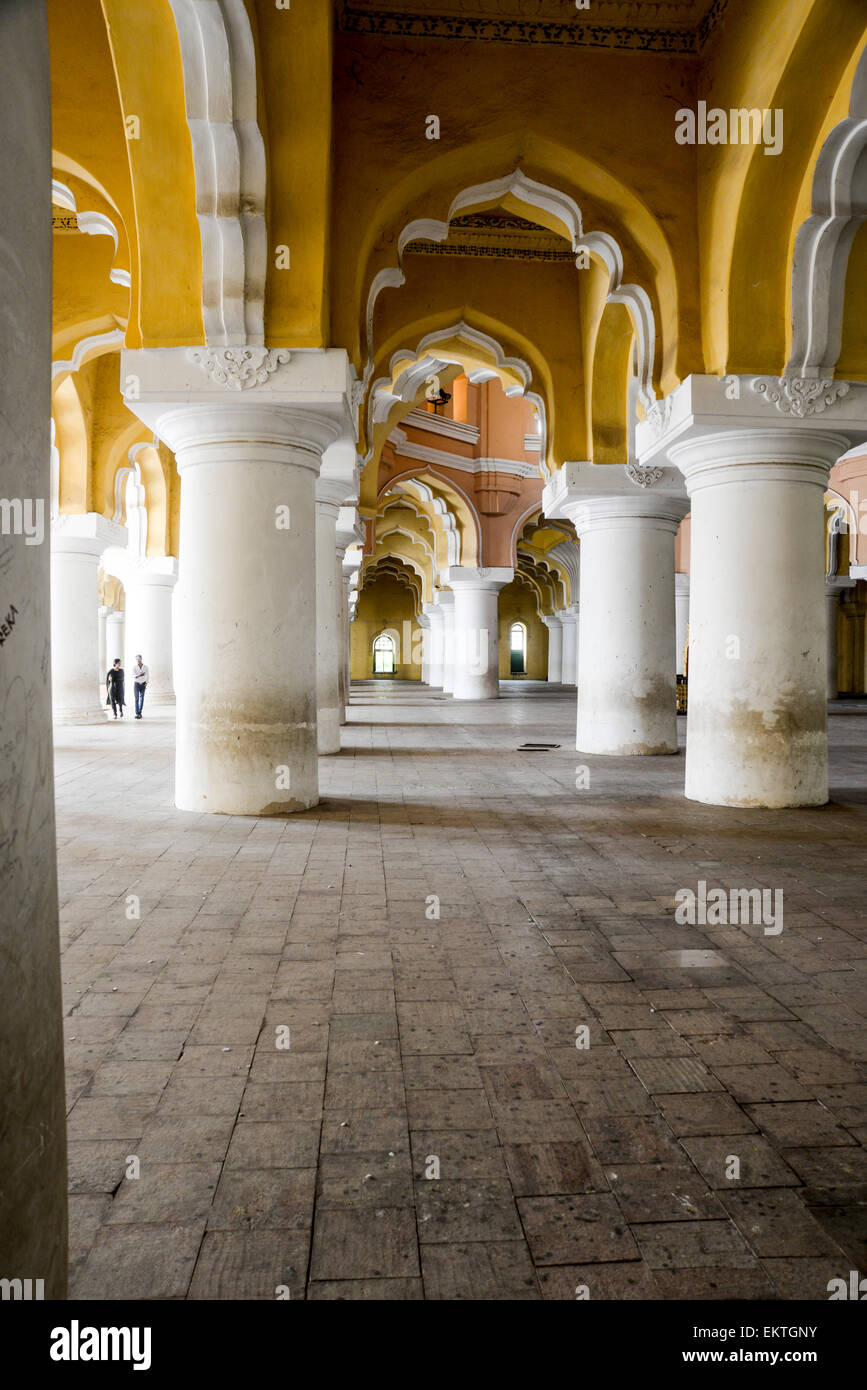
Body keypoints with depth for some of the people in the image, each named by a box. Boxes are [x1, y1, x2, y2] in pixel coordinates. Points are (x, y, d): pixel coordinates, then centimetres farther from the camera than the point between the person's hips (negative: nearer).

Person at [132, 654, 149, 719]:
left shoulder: (145, 667, -2)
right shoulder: (134, 667, -8)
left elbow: (148, 676, 9)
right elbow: (133, 676, -19)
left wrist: (146, 683, -3)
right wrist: (139, 675, -37)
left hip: (143, 684, 2)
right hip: (136, 684, -2)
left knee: (141, 699, 4)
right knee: (137, 699, -9)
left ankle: (140, 712, 16)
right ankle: (137, 714, -13)